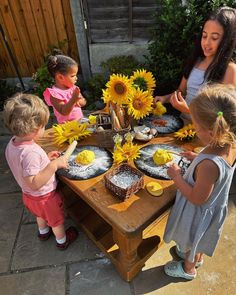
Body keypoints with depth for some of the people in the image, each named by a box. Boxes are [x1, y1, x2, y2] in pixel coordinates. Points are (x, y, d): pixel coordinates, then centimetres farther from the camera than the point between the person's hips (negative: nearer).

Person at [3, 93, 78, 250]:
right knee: (57, 220, 21)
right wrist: (54, 165, -40)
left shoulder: (11, 144, -11)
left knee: (41, 214, 36)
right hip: (45, 196, -8)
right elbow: (34, 183, -39)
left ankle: (43, 232, 63)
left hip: (28, 195, 8)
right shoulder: (31, 152, -39)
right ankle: (62, 240, 47)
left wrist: (46, 159, -3)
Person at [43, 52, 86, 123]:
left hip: (80, 120, 6)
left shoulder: (72, 87, 6)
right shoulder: (55, 94, -14)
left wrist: (78, 101, -11)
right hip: (68, 124, -6)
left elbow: (83, 102, 11)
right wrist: (73, 100, -34)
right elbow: (63, 112, -21)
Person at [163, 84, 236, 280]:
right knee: (199, 238, 35)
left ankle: (188, 268, 55)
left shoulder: (209, 164, -44)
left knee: (192, 240, 25)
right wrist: (197, 157, -4)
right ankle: (197, 257, 64)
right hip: (214, 207, 7)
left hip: (198, 212, -7)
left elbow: (197, 198, -30)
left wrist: (177, 177, -22)